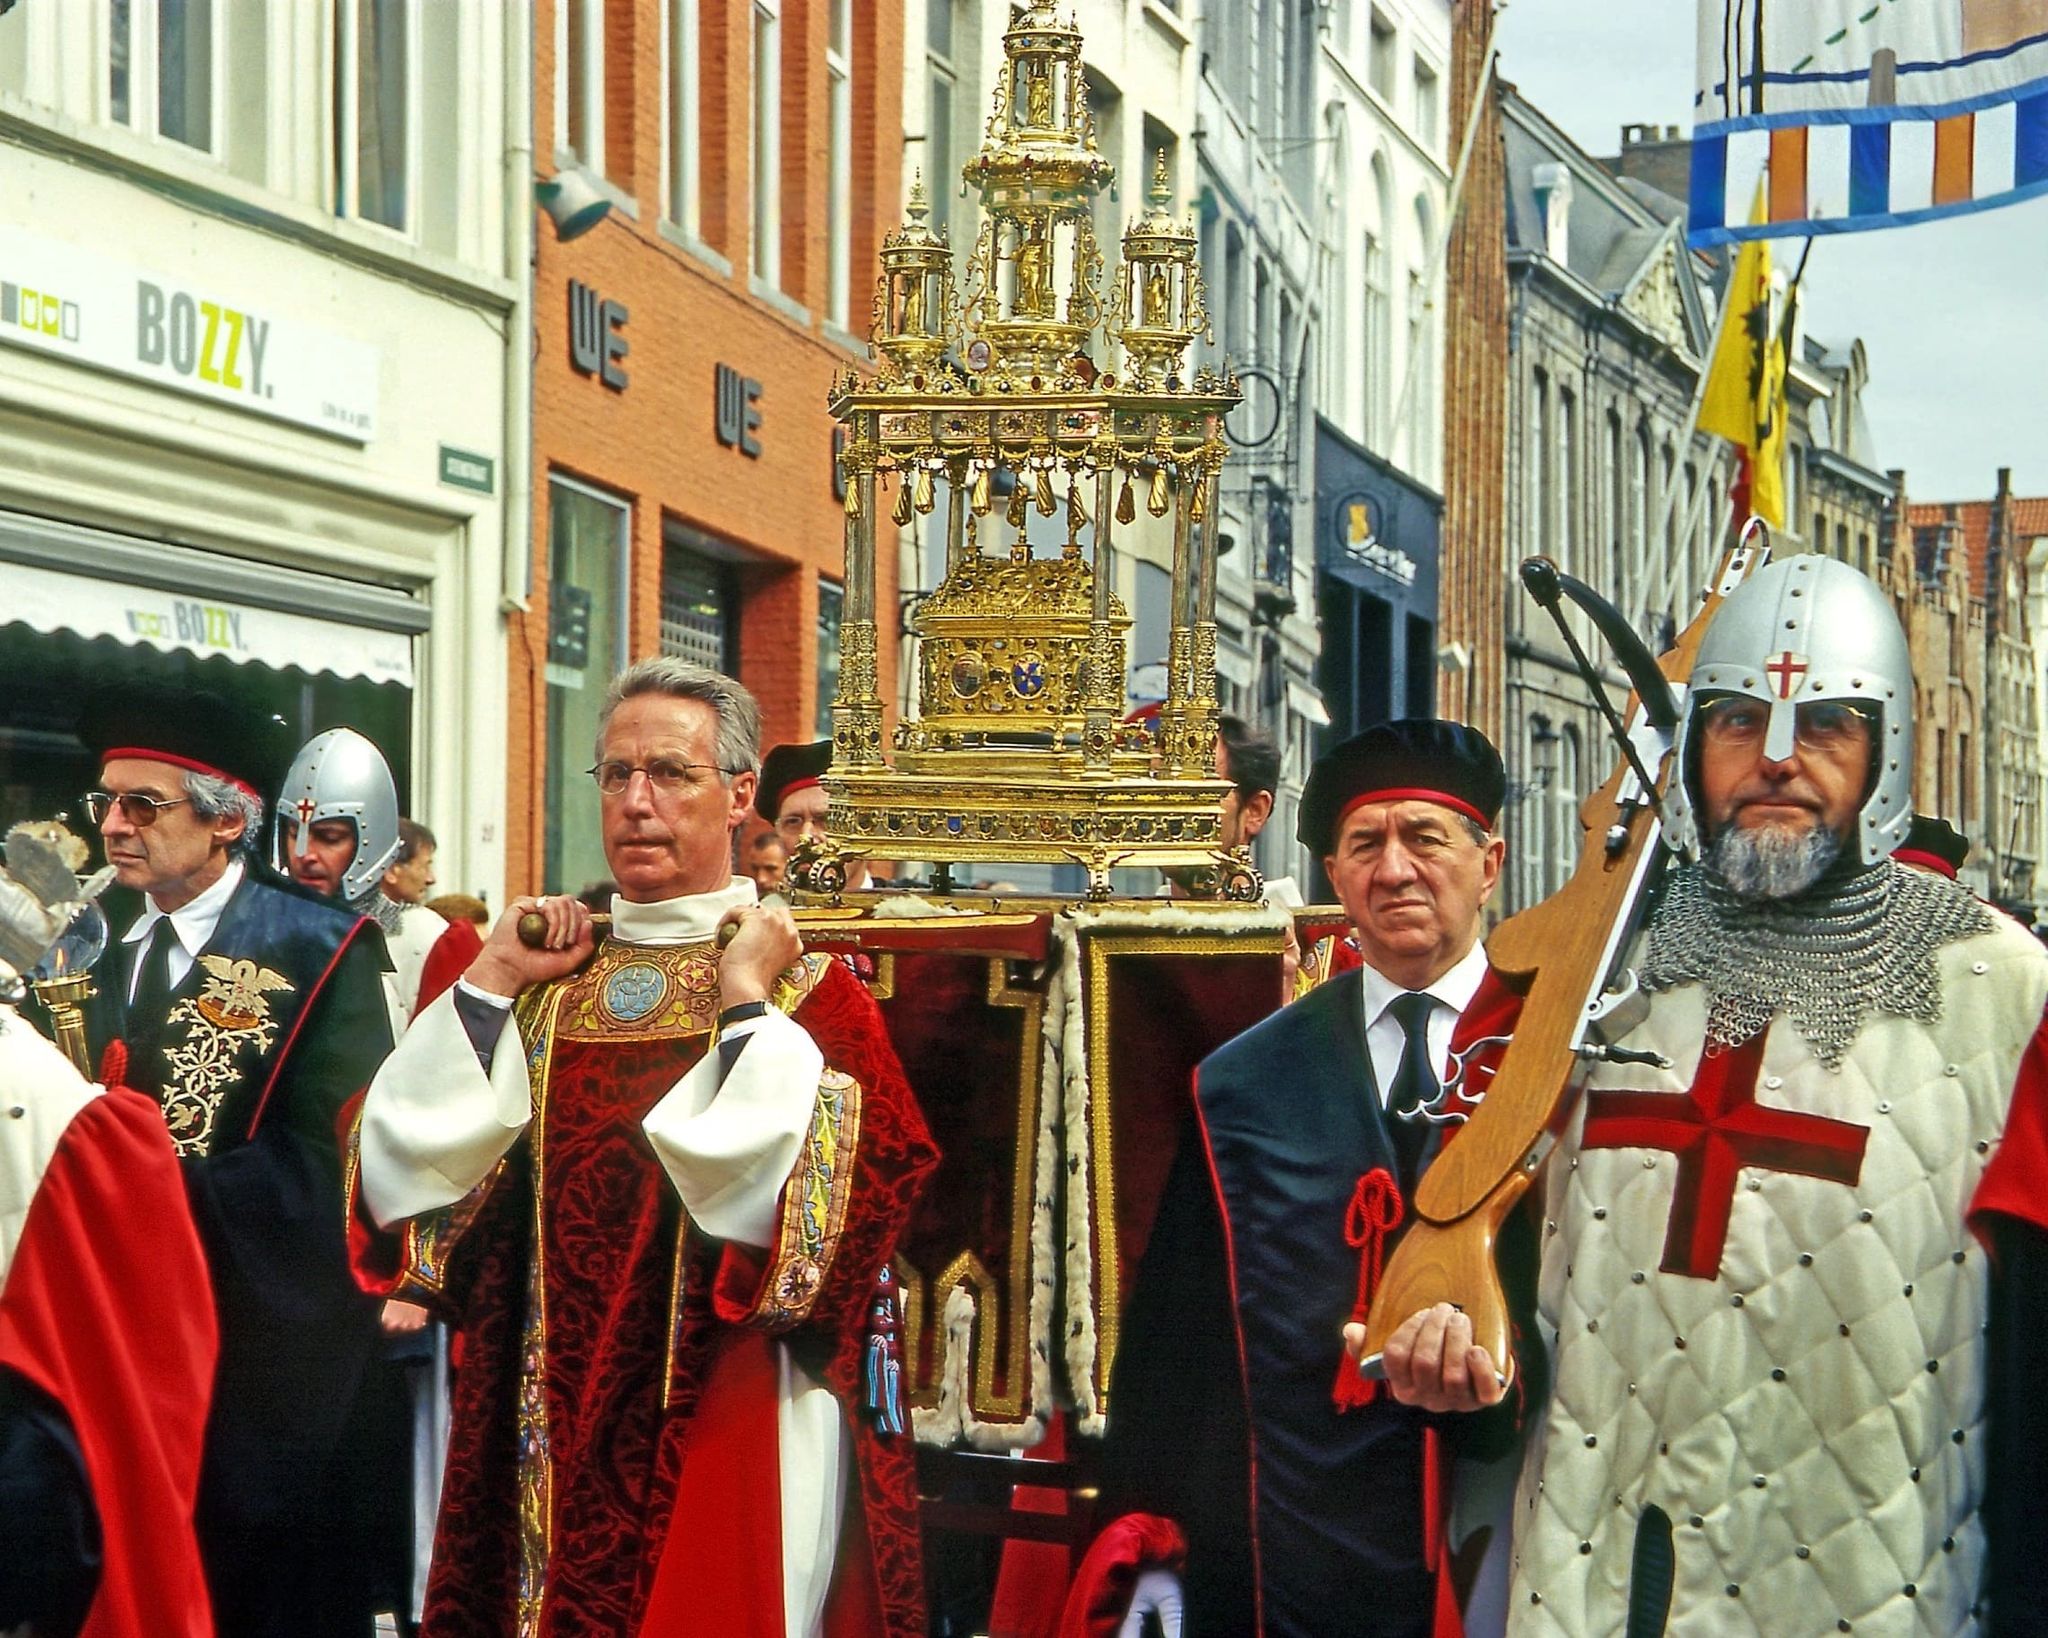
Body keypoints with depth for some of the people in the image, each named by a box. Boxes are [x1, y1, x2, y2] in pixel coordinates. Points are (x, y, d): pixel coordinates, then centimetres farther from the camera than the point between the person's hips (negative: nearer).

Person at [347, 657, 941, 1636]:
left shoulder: (810, 994, -2)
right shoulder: (545, 980, 9)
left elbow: (808, 1203, -19)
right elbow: (401, 1169, -1)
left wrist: (746, 1004, -14)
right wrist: (490, 985, -3)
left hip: (723, 1432, -4)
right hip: (545, 1434, 4)